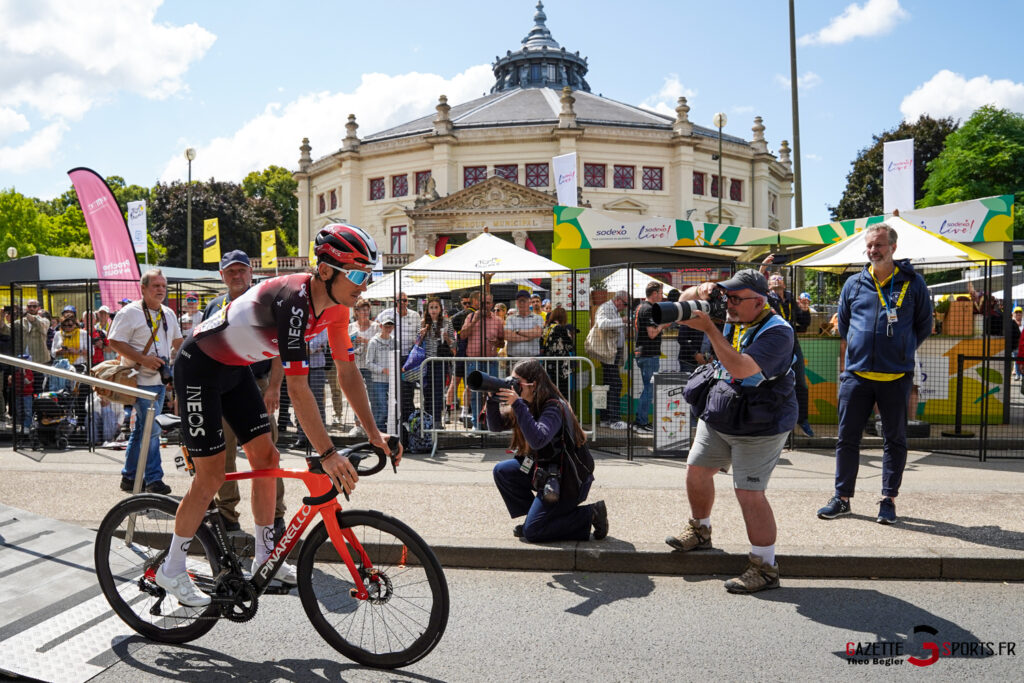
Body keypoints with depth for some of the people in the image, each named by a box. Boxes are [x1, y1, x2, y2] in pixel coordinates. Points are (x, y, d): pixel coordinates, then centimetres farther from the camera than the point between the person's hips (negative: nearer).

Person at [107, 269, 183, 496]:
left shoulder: (169, 314, 14)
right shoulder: (130, 312, -8)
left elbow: (178, 341, 27)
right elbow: (115, 342, -13)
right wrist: (144, 359, -21)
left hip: (160, 380, 7)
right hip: (141, 380, -7)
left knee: (141, 429, 13)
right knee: (151, 429, -10)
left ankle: (129, 476, 22)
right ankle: (153, 479, -3)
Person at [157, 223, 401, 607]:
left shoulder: (335, 305, -9)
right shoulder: (293, 301, -35)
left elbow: (347, 370, -4)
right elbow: (298, 388, -38)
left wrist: (374, 434, -9)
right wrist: (327, 454, -40)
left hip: (237, 369, 8)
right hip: (200, 367, -8)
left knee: (266, 458, 6)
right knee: (211, 475, -5)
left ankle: (265, 556, 20)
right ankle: (171, 571, 12)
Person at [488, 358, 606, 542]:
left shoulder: (554, 407, -23)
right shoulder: (527, 404, 3)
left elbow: (538, 440, -39)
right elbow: (496, 425, 5)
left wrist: (517, 405, -38)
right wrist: (493, 399, -13)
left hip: (568, 479, -9)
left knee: (532, 532, -11)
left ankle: (590, 515, 0)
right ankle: (535, 515, 12)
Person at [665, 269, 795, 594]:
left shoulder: (777, 332, -21)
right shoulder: (732, 317, 2)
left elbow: (741, 367, -34)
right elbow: (684, 301, 10)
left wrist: (709, 329, -32)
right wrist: (701, 290, -13)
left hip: (759, 428, -8)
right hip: (716, 416, 8)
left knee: (749, 493, -10)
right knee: (696, 470, 16)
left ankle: (765, 568, 1)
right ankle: (700, 531, 40)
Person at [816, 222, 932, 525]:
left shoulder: (913, 283, 3)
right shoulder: (853, 284, 8)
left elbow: (924, 326, 11)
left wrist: (900, 351, 6)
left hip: (896, 376, -2)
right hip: (856, 375, 2)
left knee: (895, 439, 6)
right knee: (847, 437, 5)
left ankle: (888, 500, 16)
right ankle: (842, 498, 14)